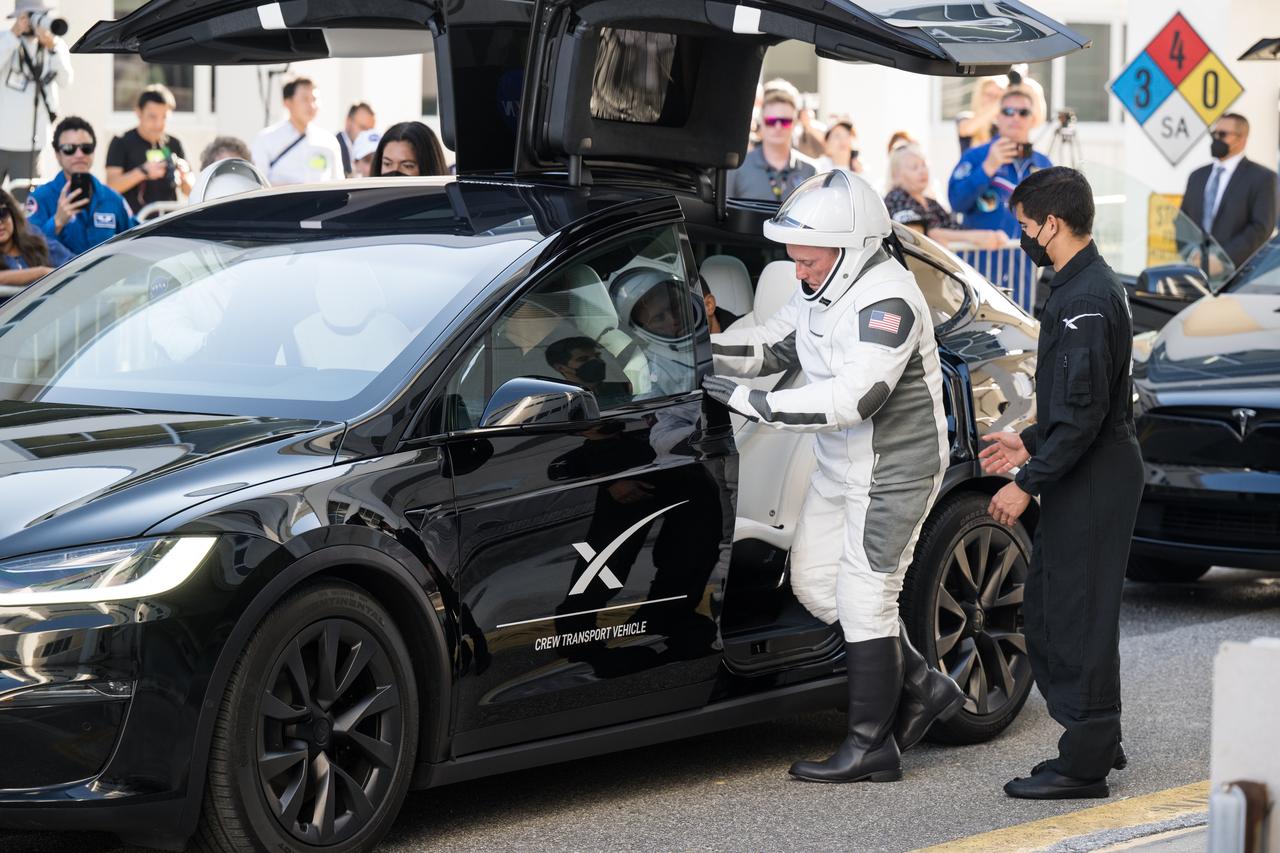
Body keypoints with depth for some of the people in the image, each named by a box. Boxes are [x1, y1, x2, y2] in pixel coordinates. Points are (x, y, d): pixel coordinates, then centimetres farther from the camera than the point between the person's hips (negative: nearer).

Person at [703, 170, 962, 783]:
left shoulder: (887, 303, -26)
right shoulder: (823, 289, 4)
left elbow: (852, 398, -34)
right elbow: (771, 344, 14)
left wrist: (752, 402, -32)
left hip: (892, 473, -10)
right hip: (840, 466, 10)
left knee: (864, 598, -4)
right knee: (814, 582, 13)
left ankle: (871, 748, 7)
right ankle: (919, 687, 25)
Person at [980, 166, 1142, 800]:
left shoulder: (1087, 298, -20)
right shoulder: (1086, 285, 14)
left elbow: (1084, 410, -24)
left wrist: (1027, 483, -21)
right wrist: (1030, 443, 20)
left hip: (1092, 481, -11)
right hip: (1083, 479, 11)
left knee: (1078, 615, -4)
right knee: (1046, 606, 16)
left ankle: (1084, 765, 3)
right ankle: (1097, 741, 25)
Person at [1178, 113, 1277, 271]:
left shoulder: (1261, 178, 2)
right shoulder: (1197, 176, 20)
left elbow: (1262, 228, -7)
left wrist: (1224, 258, -15)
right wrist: (1190, 251, -2)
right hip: (1194, 269, 4)